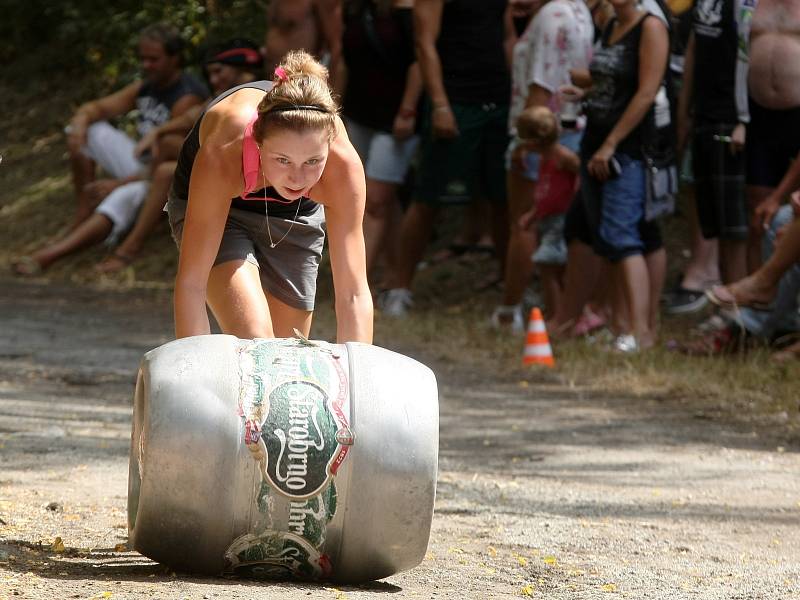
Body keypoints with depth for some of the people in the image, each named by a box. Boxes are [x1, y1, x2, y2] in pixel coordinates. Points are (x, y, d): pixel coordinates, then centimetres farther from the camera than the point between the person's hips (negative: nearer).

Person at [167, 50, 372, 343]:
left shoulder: (342, 164, -36)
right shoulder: (222, 154, -42)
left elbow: (353, 293, -35)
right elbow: (191, 283, -41)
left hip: (295, 219, 2)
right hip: (211, 207, -2)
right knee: (253, 340, -24)